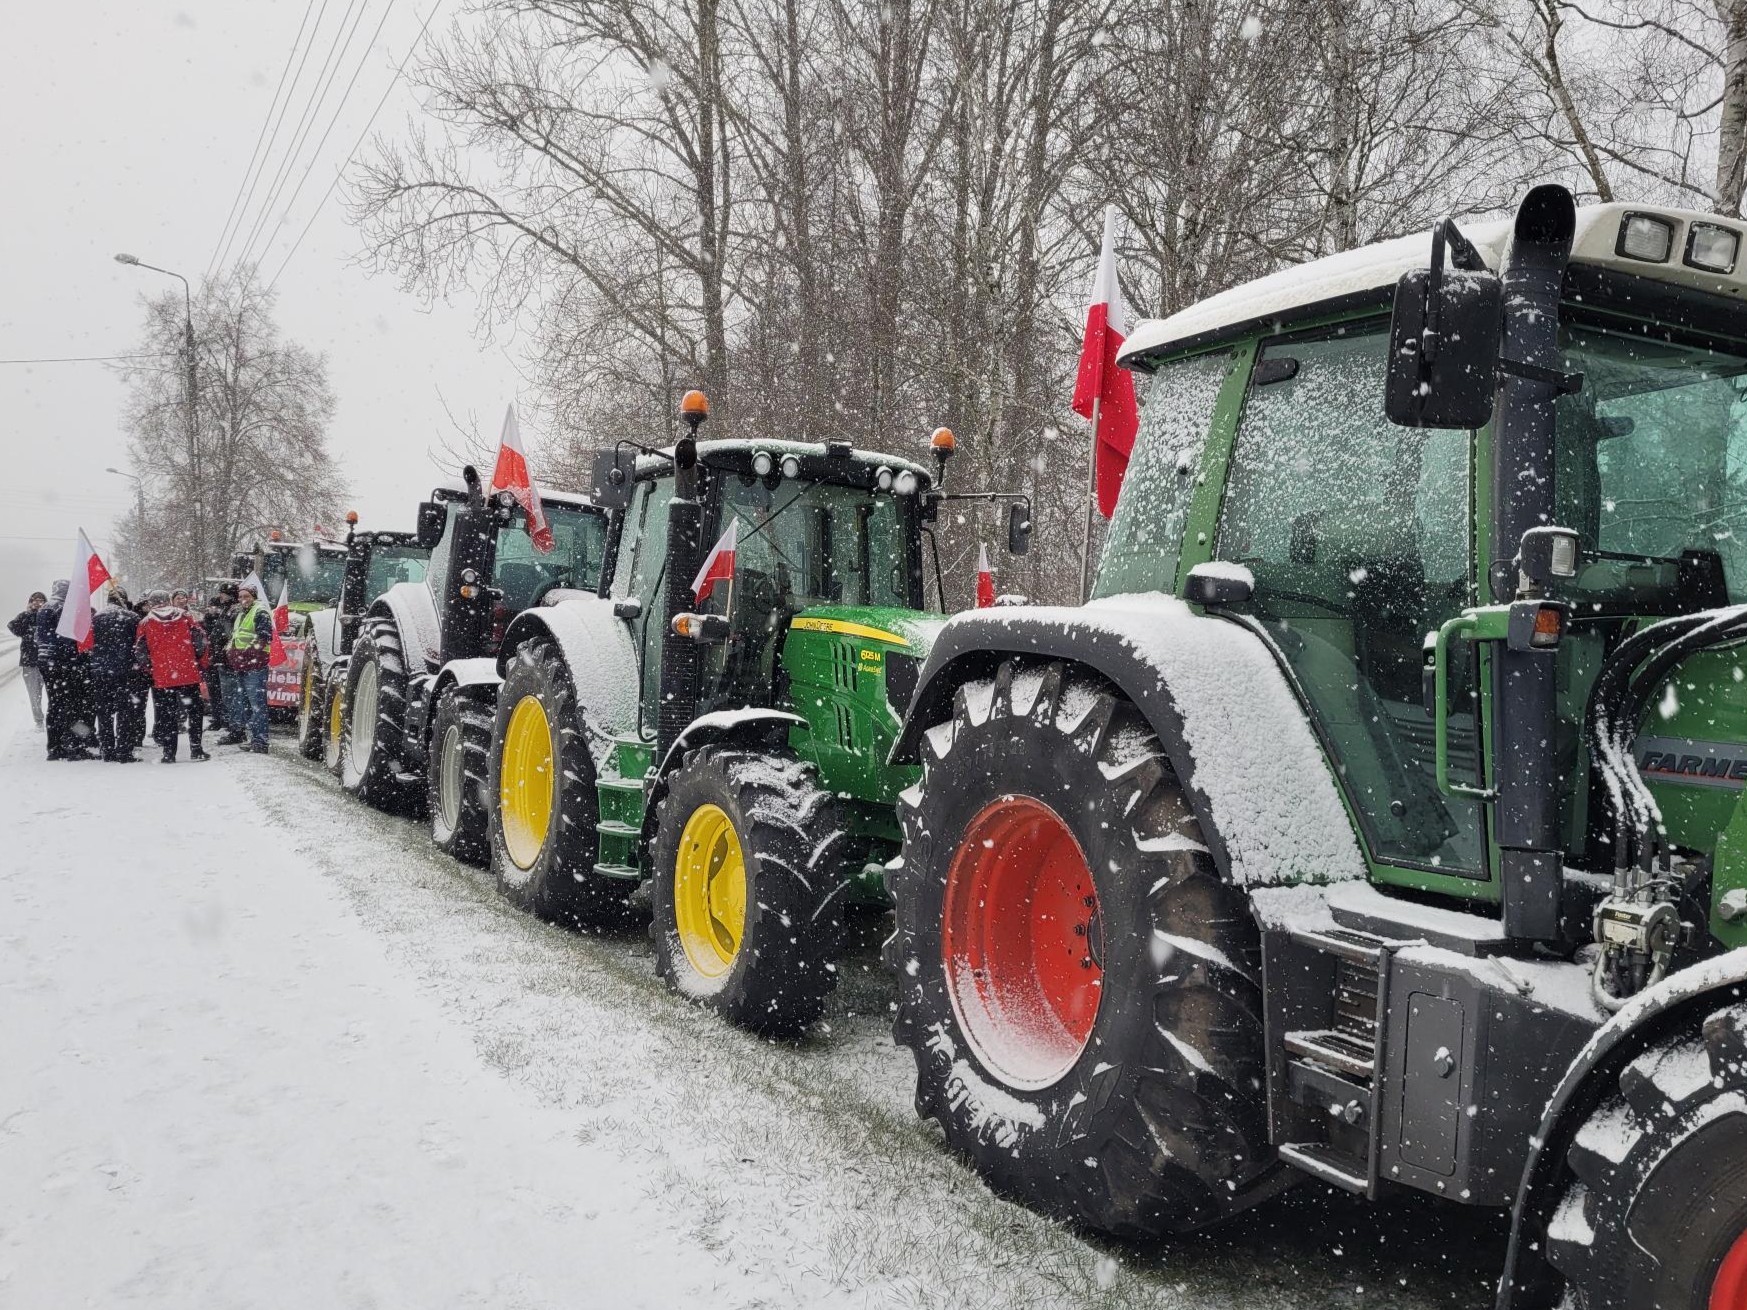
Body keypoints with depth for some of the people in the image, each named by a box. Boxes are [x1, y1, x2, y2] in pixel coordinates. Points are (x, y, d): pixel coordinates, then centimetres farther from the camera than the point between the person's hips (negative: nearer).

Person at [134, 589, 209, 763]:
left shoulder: (146, 623, 2)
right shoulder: (184, 617, 3)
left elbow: (139, 651, -2)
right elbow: (200, 640, -1)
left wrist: (150, 668, 11)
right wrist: (201, 663, 9)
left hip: (161, 677, 0)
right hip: (189, 674, 0)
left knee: (166, 716, 7)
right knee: (194, 712, 10)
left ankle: (169, 753, 5)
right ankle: (196, 750, 8)